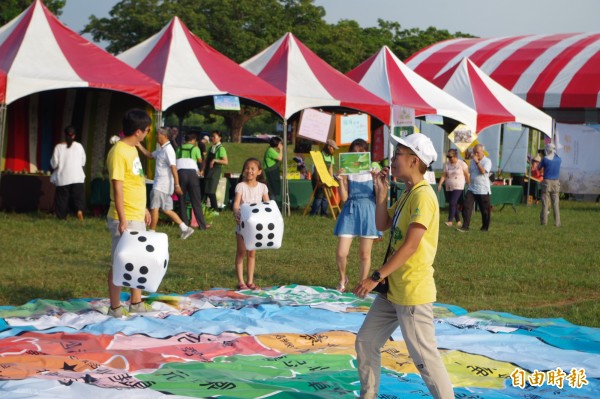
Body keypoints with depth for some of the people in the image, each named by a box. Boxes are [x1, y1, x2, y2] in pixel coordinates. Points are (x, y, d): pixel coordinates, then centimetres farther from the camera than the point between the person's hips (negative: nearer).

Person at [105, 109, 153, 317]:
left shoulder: (132, 149, 12)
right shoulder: (119, 152, -18)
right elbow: (117, 188, -21)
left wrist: (143, 208, 23)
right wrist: (122, 220, -23)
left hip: (137, 217, 9)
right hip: (125, 219, -9)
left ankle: (136, 302, 24)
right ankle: (115, 307, 6)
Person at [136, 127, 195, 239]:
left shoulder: (168, 150, -17)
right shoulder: (162, 149, 13)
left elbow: (173, 168, -23)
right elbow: (150, 155, 28)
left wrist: (177, 185, -27)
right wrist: (139, 146, 18)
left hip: (161, 186, -10)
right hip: (159, 183, 10)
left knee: (154, 208, -3)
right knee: (166, 210, 11)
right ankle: (185, 229, 12)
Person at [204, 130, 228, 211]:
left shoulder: (221, 148, -8)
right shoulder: (211, 148, 15)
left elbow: (225, 162, -16)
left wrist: (215, 160, -24)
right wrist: (203, 169, 7)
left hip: (215, 170, -8)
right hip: (208, 171, 8)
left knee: (211, 191, -11)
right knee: (206, 191, 6)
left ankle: (215, 209, -3)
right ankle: (212, 208, 14)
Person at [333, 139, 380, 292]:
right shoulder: (347, 172, 1)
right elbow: (344, 198, -5)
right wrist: (340, 180, -18)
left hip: (368, 212, 0)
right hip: (350, 212, 0)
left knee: (364, 254, 7)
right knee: (341, 253, -6)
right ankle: (342, 279, 21)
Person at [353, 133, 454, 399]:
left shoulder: (423, 196, -18)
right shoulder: (407, 194, 13)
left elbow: (410, 246, -24)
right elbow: (382, 225, 15)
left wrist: (376, 277, -25)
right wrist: (381, 191, 6)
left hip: (413, 293, -10)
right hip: (392, 290, 10)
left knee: (425, 358, -6)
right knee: (366, 342, 15)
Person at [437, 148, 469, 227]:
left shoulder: (462, 164, -6)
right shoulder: (447, 164, 6)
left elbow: (467, 176, -2)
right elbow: (444, 175, 3)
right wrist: (440, 184, -10)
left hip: (458, 187, -5)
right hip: (449, 188, 5)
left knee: (452, 203, -17)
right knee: (454, 205, 7)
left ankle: (450, 221, -17)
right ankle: (458, 221, 17)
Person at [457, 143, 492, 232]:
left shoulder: (487, 161, -7)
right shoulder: (472, 161, 12)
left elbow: (483, 171, -24)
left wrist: (477, 162, -25)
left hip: (483, 190, -5)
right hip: (472, 189, 5)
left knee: (485, 210, 5)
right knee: (466, 206, -10)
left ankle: (485, 227, 22)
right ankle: (465, 226, -10)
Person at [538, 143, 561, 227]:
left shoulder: (545, 159, -9)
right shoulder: (558, 159, 0)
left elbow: (539, 168, 5)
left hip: (547, 182, -3)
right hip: (556, 183, 3)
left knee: (545, 203, 1)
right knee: (555, 204, 5)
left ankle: (544, 221, 0)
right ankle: (557, 222, 3)